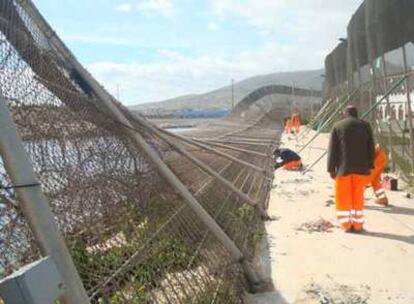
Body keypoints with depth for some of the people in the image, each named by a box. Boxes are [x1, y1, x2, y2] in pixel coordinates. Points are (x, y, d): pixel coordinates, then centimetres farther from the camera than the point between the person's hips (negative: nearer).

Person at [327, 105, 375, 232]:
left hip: (343, 167, -2)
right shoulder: (365, 125, 5)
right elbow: (371, 148, 5)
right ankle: (358, 225, 10)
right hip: (361, 167, 2)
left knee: (343, 196, 7)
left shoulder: (337, 127, 1)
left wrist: (331, 169, 0)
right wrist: (369, 166, 10)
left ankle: (346, 224, 6)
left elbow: (332, 150, -3)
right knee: (358, 196, 9)